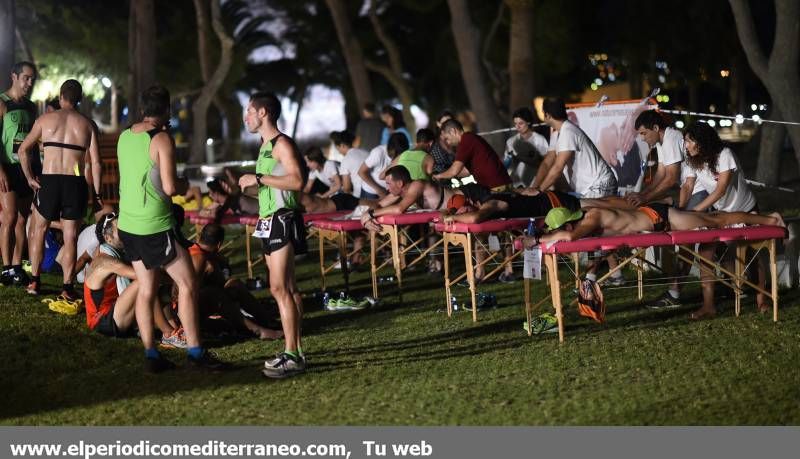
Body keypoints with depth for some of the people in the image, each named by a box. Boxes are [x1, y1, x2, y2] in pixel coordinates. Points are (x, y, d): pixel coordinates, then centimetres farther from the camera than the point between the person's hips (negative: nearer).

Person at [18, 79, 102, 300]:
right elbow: (95, 163, -1)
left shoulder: (46, 119, 6)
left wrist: (29, 177, 13)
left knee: (38, 229, 18)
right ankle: (67, 287, 2)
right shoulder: (87, 124, 5)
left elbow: (23, 150, 6)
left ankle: (34, 281, 16)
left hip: (49, 181, 0)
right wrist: (96, 194, 4)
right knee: (70, 236, 6)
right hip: (76, 183, 0)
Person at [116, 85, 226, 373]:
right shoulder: (162, 140, -14)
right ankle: (195, 351, 3)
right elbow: (170, 187, -20)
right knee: (187, 284, 2)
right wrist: (185, 185, 2)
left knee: (146, 289, 11)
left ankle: (151, 355, 10)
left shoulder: (125, 137, 8)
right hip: (156, 227, -7)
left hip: (128, 224, 7)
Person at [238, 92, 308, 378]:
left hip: (282, 220, -10)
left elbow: (297, 181, -24)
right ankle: (295, 350, 14)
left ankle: (292, 356, -16)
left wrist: (259, 179, -21)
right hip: (269, 222, 10)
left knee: (280, 288, -14)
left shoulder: (282, 144, -11)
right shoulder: (266, 146, 18)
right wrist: (251, 184, 18)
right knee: (286, 288, 10)